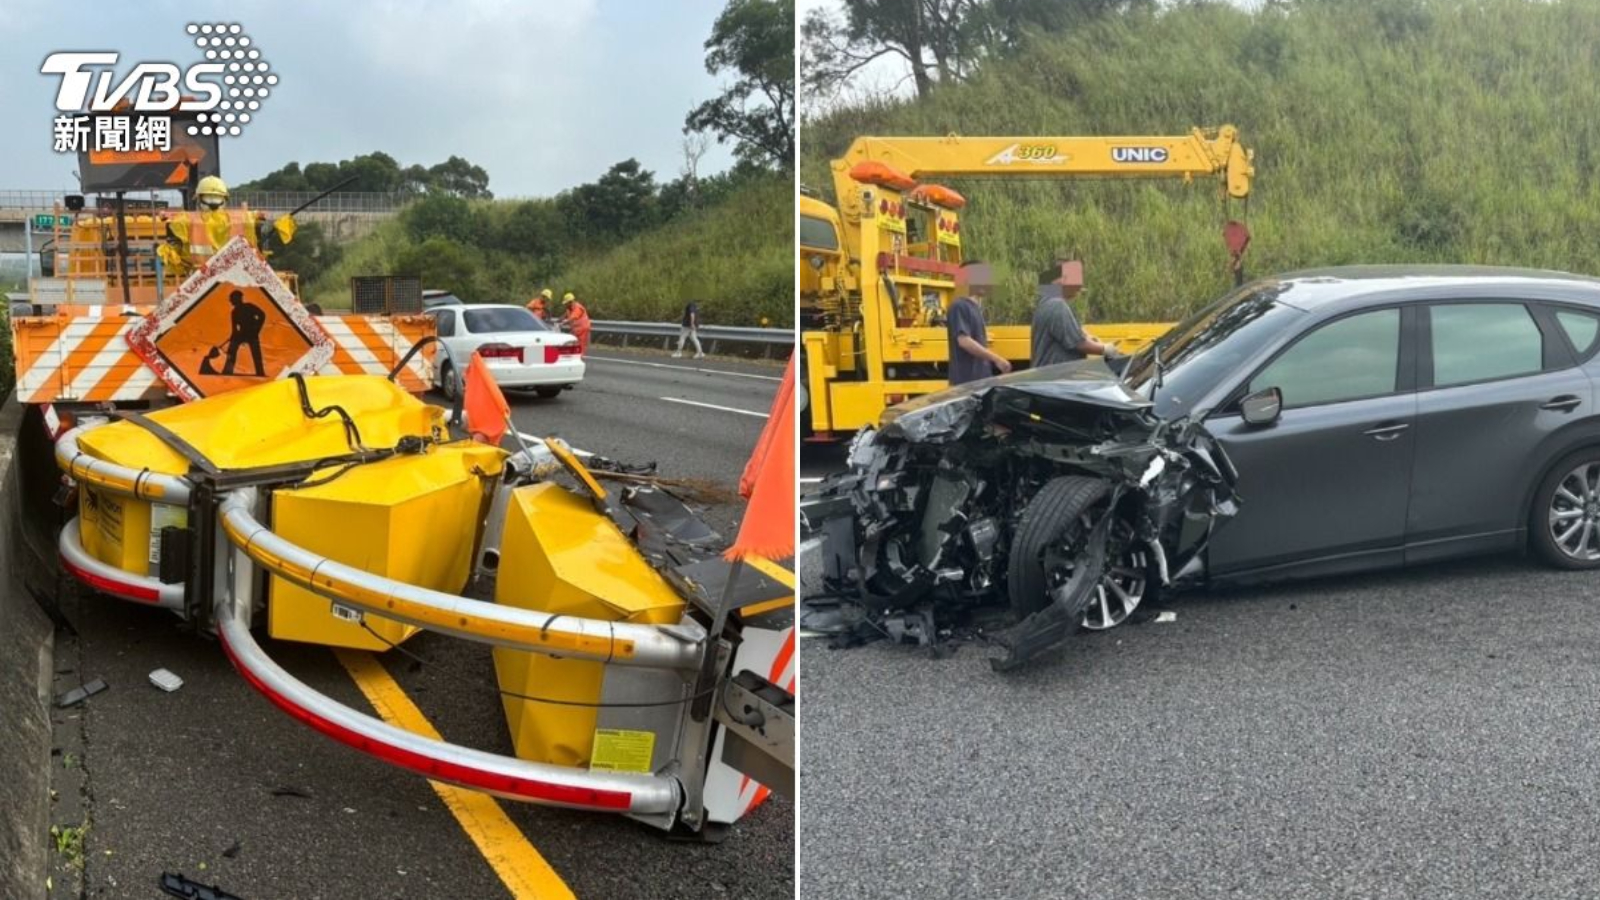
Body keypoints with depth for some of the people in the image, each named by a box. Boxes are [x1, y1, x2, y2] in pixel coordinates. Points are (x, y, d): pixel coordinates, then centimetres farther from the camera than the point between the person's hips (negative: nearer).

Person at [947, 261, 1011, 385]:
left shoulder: (976, 308, 18)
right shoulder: (960, 307, -12)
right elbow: (964, 341, -22)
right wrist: (996, 358, -22)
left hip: (981, 379, 10)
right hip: (966, 381, -10)